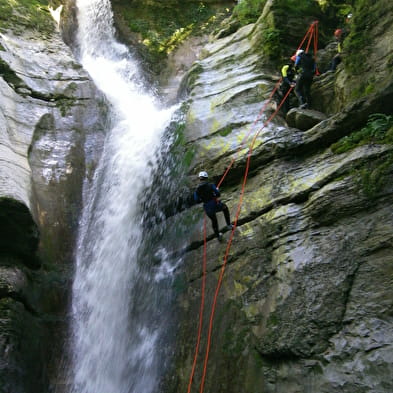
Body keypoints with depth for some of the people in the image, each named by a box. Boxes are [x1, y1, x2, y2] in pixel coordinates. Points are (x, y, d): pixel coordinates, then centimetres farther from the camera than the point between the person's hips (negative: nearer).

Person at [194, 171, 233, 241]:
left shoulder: (197, 190, -4)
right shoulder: (210, 185, -12)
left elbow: (197, 201, -1)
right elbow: (218, 194, -13)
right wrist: (217, 190, 10)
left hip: (207, 209, 3)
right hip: (215, 205, -3)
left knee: (214, 221, 30)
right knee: (225, 208, 33)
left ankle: (218, 236, 43)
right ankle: (229, 224, 30)